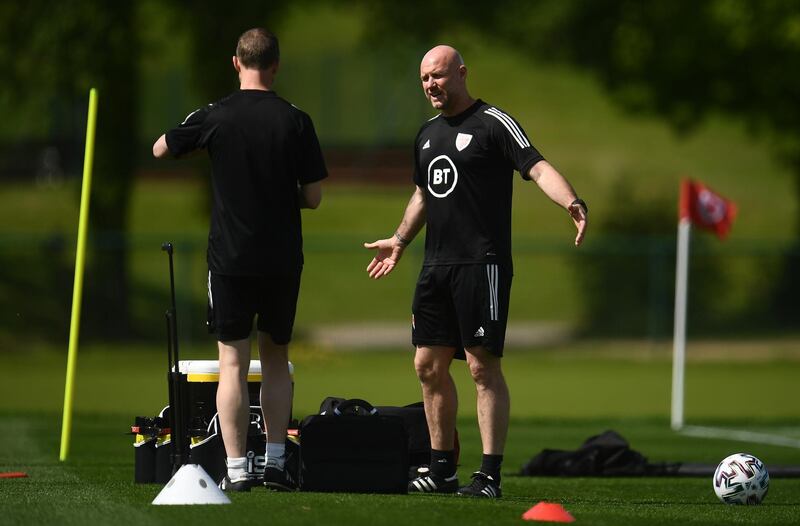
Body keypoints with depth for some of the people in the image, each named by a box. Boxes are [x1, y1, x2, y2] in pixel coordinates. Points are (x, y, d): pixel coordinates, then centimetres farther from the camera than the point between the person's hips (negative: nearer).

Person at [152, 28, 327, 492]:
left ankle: (236, 468, -6)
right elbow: (314, 197, -2)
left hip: (230, 257, -1)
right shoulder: (296, 122, -5)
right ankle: (276, 463, 14)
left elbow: (160, 149, 10)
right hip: (283, 258, 1)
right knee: (277, 357, 15)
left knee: (233, 362, 1)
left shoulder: (216, 117, -5)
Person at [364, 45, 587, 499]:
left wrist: (572, 202, -34)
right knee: (429, 365, 8)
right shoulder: (428, 134, 17)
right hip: (436, 266, 8)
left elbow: (537, 167, -17)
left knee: (483, 366, -9)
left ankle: (490, 475, -9)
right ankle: (443, 470, 18)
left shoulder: (493, 123, -6)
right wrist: (400, 241, 38)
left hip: (481, 264, -8)